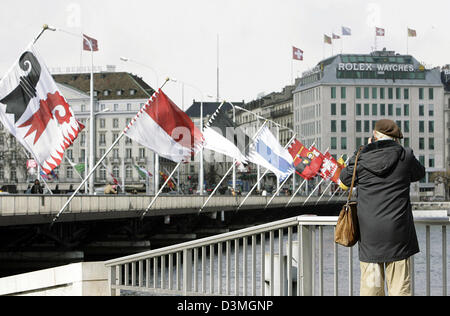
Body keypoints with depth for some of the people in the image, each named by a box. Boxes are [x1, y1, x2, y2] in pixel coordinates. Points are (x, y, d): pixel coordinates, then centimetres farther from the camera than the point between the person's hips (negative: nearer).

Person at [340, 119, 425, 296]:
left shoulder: (361, 159, -4)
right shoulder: (405, 157, -5)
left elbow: (345, 179, 14)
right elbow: (419, 174, 16)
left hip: (369, 231, 1)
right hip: (398, 232, -1)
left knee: (370, 287, 9)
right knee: (400, 288, 4)